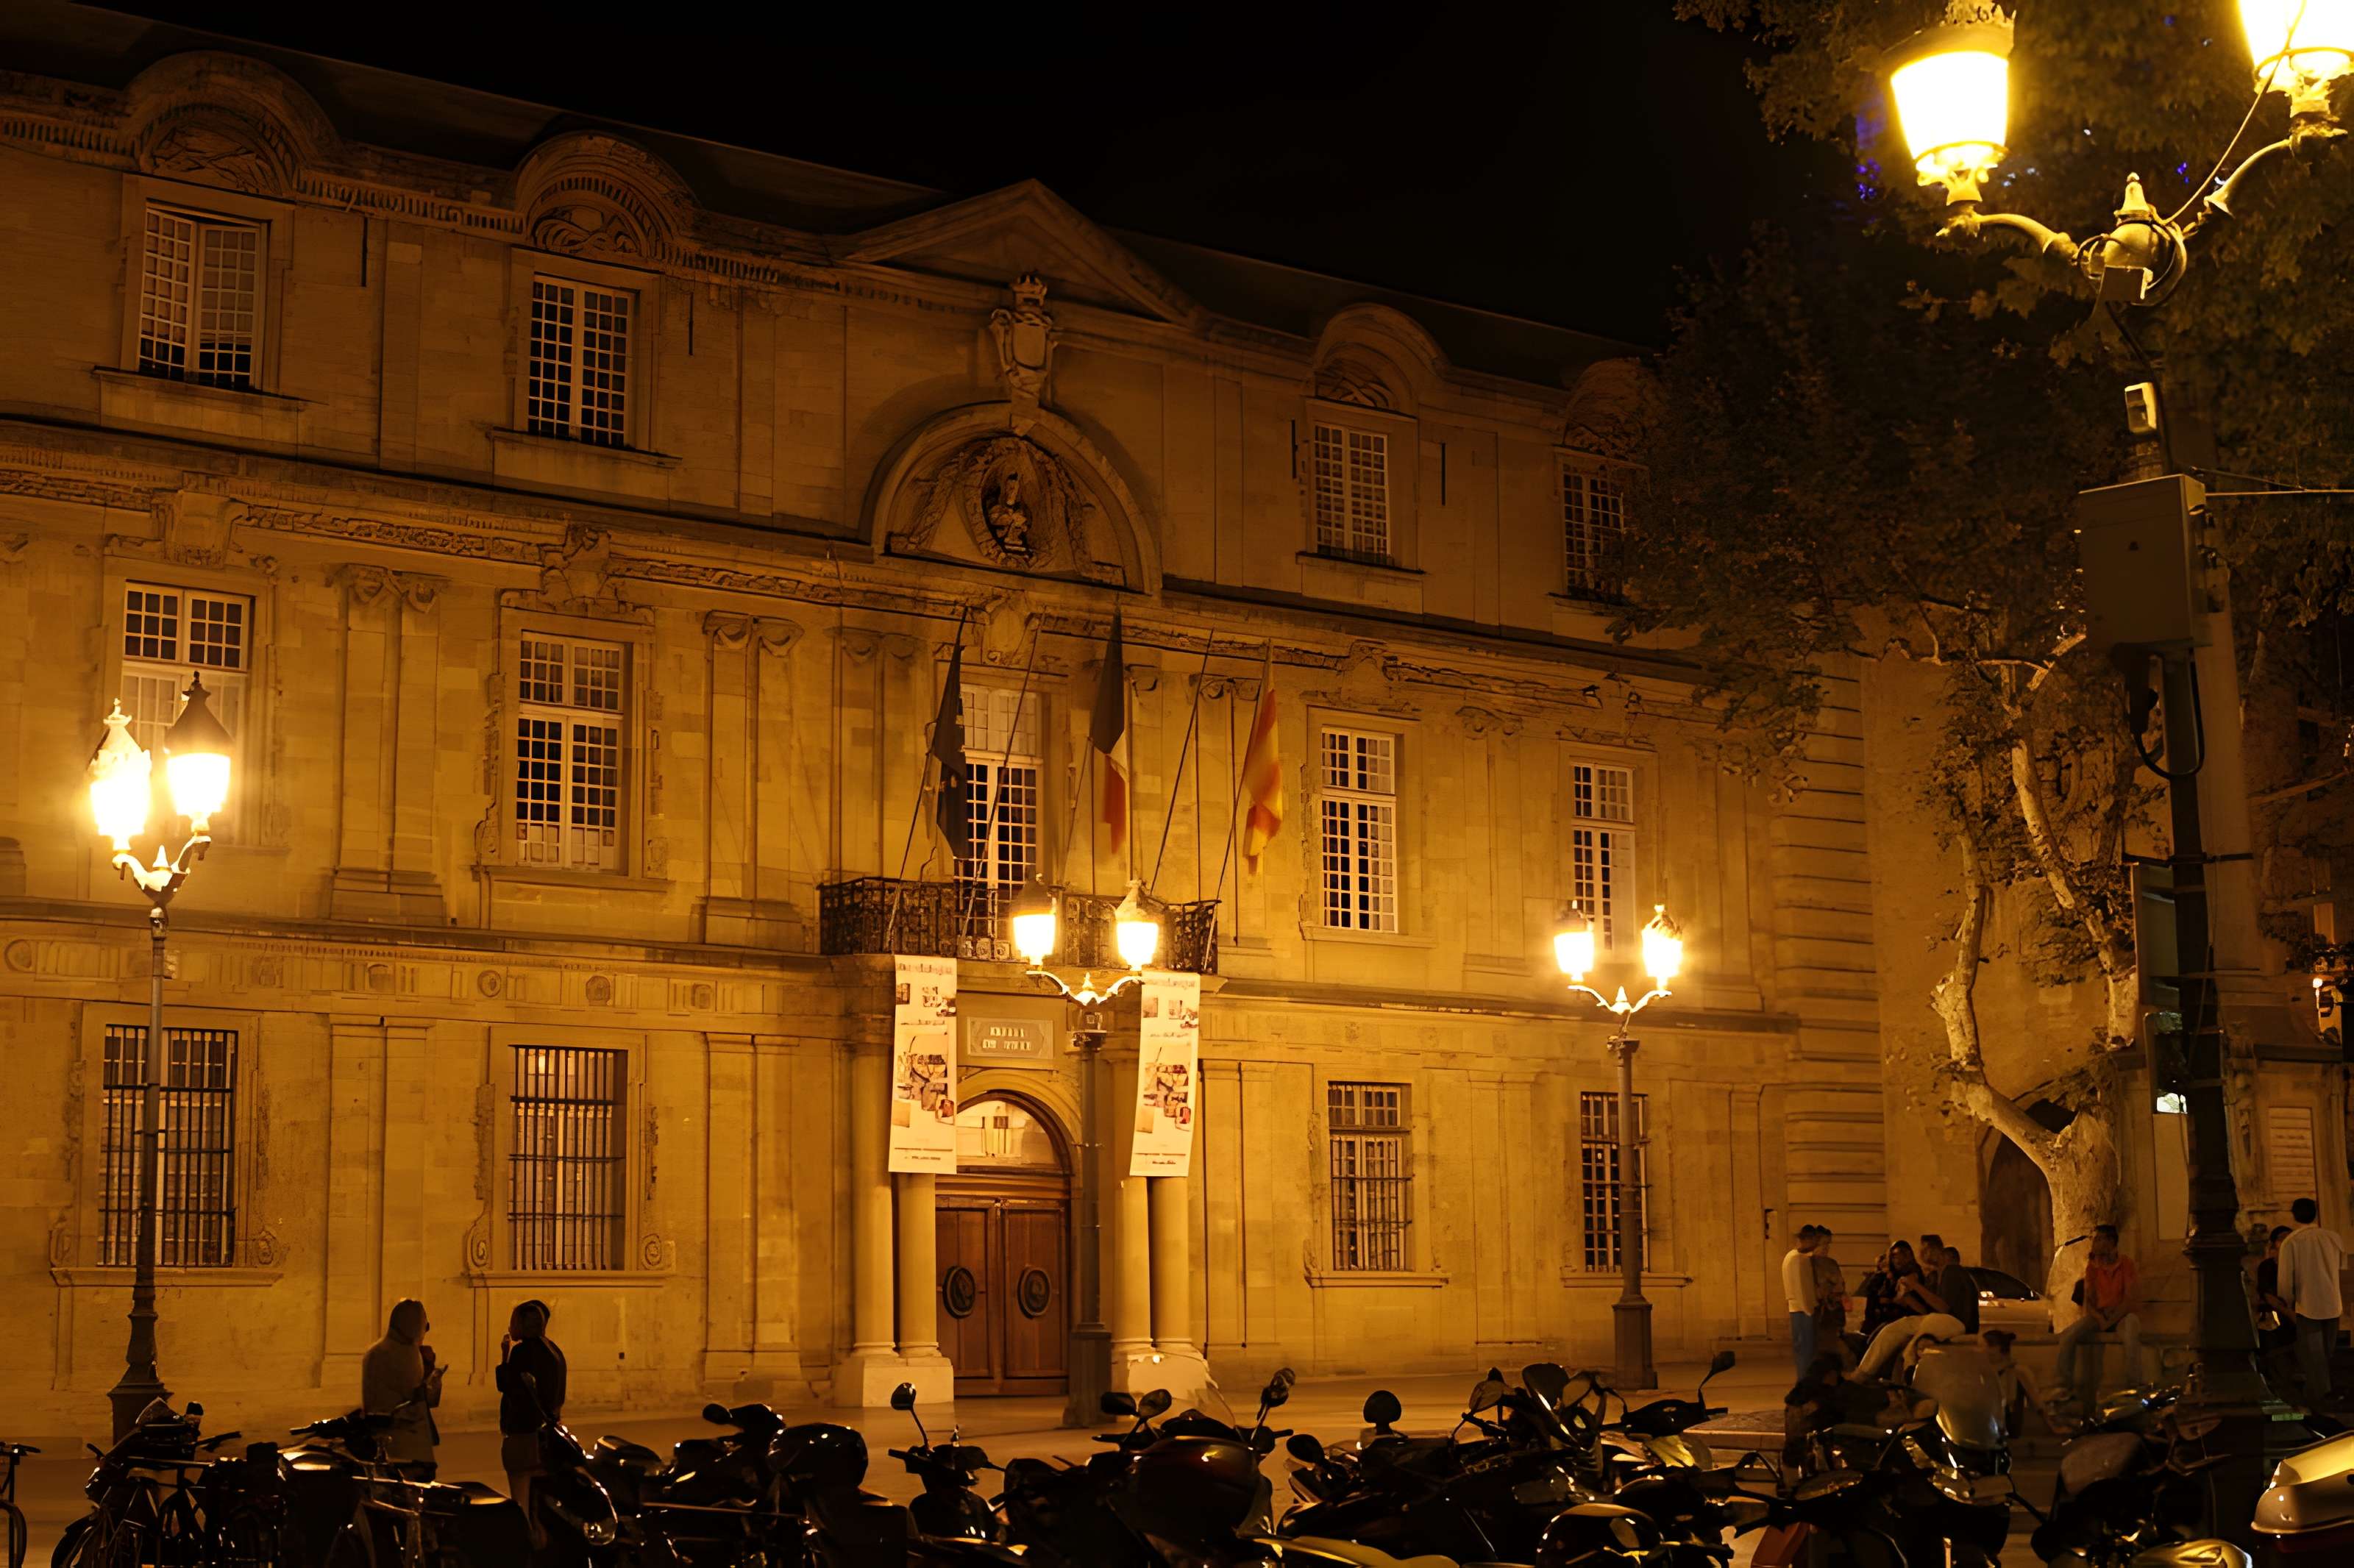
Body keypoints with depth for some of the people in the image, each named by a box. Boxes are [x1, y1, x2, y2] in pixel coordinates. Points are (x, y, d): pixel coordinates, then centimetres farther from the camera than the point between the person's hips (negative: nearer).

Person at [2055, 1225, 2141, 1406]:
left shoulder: (2126, 1265, -9)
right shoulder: (2093, 1266, 6)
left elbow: (2131, 1300, -13)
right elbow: (2089, 1300, 8)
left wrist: (2110, 1322, -17)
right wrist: (2099, 1318, -12)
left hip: (2123, 1314, -4)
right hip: (2099, 1314, 5)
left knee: (2132, 1337, -40)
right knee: (2067, 1336, -21)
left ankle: (2133, 1388, -36)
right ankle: (2065, 1386, -17)